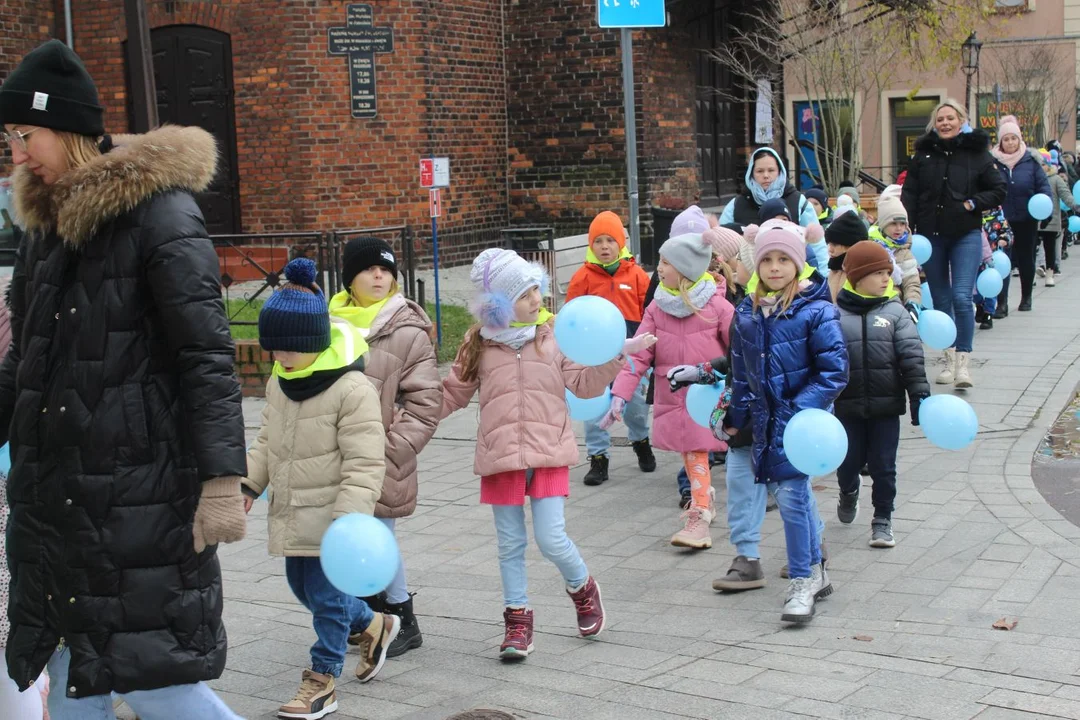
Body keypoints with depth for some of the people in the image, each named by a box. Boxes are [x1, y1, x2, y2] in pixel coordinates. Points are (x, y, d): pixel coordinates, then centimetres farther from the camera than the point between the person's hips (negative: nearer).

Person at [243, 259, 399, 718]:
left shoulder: (352, 390, -20)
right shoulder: (278, 383, 5)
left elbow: (364, 464, -20)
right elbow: (268, 441, 18)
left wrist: (350, 516, -25)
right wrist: (250, 483, 7)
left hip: (330, 513, -8)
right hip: (292, 511, 9)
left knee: (325, 593, -3)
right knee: (302, 586, 18)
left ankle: (322, 680, 12)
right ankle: (374, 626, 40)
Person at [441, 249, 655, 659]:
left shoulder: (554, 334, 1)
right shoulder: (480, 343, 3)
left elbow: (584, 384, -2)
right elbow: (453, 393, 10)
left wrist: (615, 357, -16)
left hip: (549, 453, -2)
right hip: (501, 455, 2)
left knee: (551, 538, -8)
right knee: (510, 544, 9)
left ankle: (582, 589, 23)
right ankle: (517, 619, 23)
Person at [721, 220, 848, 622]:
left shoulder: (816, 310, -12)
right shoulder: (747, 311, 5)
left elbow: (834, 371, -13)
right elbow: (741, 370, 15)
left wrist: (802, 409, -20)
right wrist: (737, 416, 16)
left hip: (803, 417, -6)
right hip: (768, 418, 6)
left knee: (790, 492, -10)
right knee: (791, 490, 14)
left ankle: (802, 583, 2)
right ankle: (815, 570, 30)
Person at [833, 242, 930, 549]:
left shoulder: (895, 312, 0)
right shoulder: (835, 314, -4)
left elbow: (912, 356, -4)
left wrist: (920, 394, -11)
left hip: (886, 405, 0)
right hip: (847, 406, 0)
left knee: (883, 466, 3)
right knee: (848, 462, 10)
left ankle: (883, 520, 19)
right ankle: (849, 493, 43)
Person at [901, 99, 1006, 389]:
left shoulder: (977, 152, -1)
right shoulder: (923, 154, 5)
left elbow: (999, 191, 2)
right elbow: (909, 195, 4)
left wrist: (972, 204, -11)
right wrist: (907, 232, -4)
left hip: (966, 235, -3)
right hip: (931, 235, 3)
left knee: (962, 298, -13)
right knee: (941, 300, 9)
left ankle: (963, 363, -8)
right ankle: (950, 361, 18)